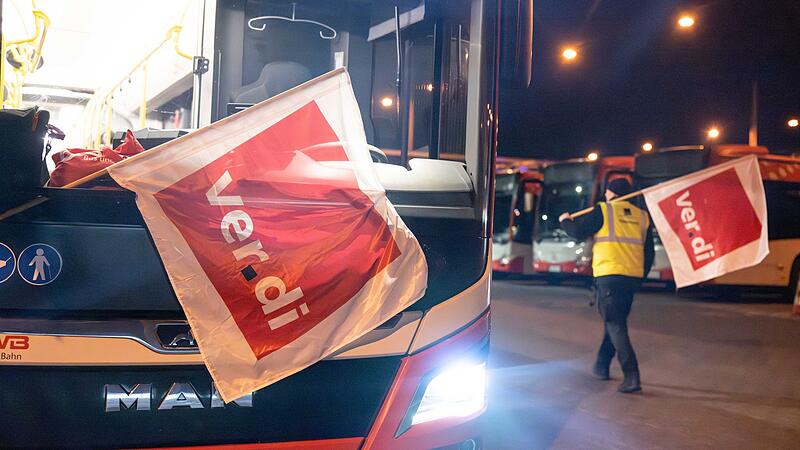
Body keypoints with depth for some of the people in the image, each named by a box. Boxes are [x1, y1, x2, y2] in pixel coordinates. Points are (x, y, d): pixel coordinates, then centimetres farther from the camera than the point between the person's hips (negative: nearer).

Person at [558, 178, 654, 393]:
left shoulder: (603, 211, -3)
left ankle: (631, 376, -16)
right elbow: (649, 254, 15)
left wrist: (565, 220, 16)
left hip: (609, 276, -6)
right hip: (632, 278, 6)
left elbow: (577, 231, -5)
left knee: (615, 325, -6)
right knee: (615, 321, 20)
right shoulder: (642, 217, 14)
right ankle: (601, 366, 33)